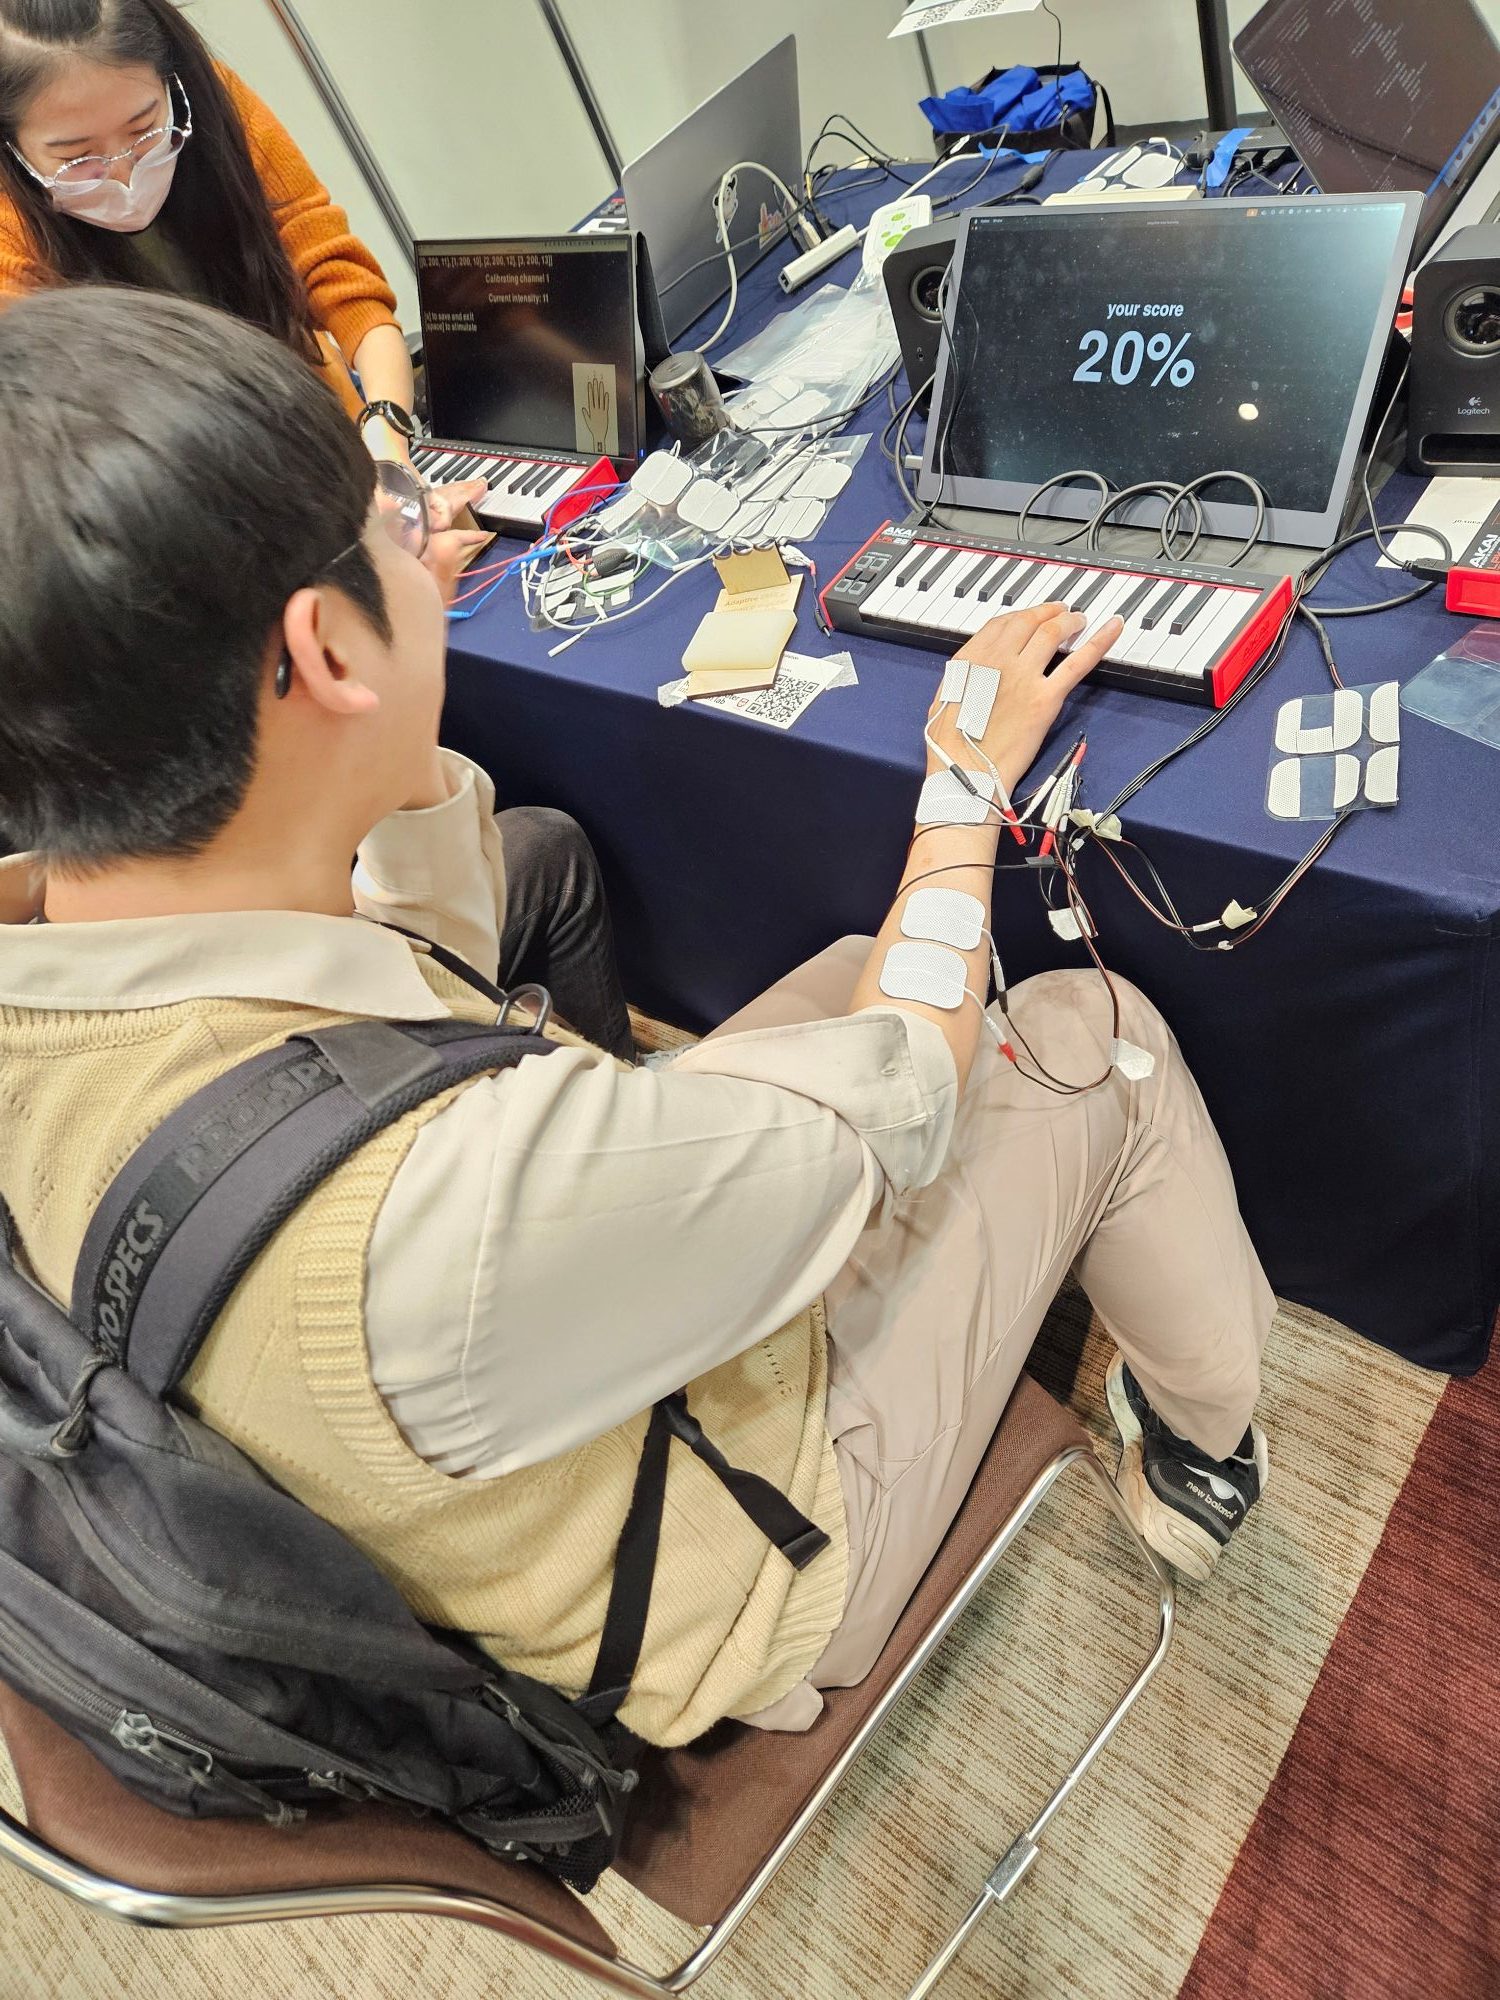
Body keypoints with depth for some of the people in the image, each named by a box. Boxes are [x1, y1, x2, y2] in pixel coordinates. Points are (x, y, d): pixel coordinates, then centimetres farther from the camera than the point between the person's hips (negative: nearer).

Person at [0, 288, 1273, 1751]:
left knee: (857, 966, 15)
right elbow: (889, 1102, -26)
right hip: (716, 1589, -6)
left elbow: (437, 931, 0)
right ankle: (1201, 1449, 30)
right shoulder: (462, 1198, -45)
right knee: (1096, 1035, 0)